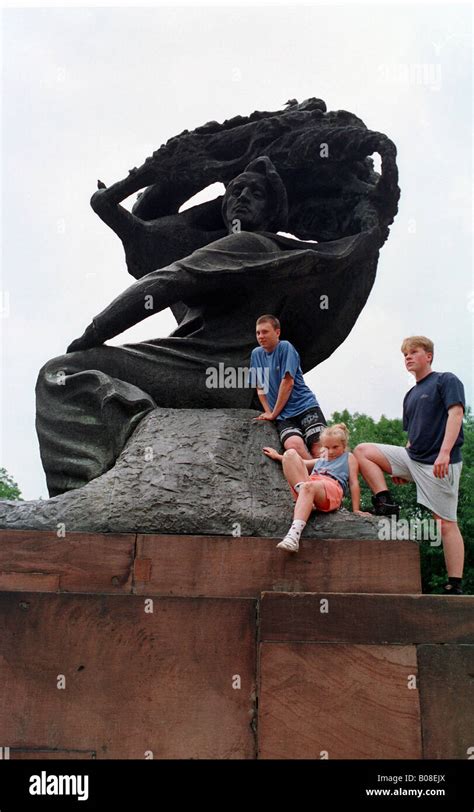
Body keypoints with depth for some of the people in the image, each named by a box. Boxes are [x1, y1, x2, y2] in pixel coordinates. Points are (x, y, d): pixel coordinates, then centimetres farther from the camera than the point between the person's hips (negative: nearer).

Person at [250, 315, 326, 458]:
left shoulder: (285, 347, -3)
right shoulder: (256, 354, 14)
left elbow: (288, 383, -8)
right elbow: (260, 387, 20)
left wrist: (274, 414, -3)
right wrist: (268, 412, 6)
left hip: (305, 407, -3)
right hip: (283, 416, 3)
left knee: (319, 450, -21)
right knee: (293, 444, -28)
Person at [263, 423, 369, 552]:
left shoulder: (348, 457, 24)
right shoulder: (321, 460, 40)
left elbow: (354, 483, 13)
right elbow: (299, 463, 50)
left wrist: (356, 510, 2)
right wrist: (278, 456, 48)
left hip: (330, 490, -5)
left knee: (308, 487, -43)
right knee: (290, 453, -9)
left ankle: (294, 533, -60)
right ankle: (300, 488, -31)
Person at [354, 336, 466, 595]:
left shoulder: (446, 381, -1)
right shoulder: (411, 395, 20)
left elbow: (455, 413, -14)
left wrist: (444, 452, -26)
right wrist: (402, 469, 15)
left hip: (440, 463, -7)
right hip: (412, 458, 7)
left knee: (446, 522, -7)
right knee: (362, 451, 0)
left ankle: (455, 586, -4)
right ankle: (386, 504, -2)